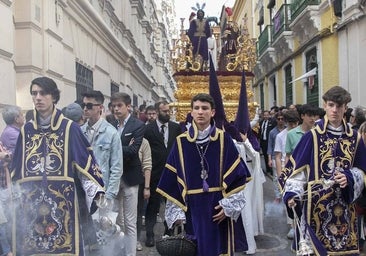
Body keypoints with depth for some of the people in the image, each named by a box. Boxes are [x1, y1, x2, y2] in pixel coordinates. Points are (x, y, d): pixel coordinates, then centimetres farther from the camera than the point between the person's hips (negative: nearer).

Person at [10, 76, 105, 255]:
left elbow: (85, 161, -4)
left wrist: (96, 191, -13)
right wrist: (12, 195, 13)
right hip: (29, 203, 3)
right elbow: (16, 168, 14)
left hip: (62, 201, -3)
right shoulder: (26, 130, 10)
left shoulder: (69, 128, -1)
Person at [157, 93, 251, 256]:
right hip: (191, 209, 1)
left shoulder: (224, 139, -2)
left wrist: (228, 205, -8)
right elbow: (172, 180, 3)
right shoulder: (181, 142, 1)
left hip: (218, 208, -1)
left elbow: (238, 174, -1)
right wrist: (176, 212, -2)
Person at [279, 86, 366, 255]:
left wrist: (349, 178, -10)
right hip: (316, 204, -3)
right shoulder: (312, 136, -5)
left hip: (344, 206, 4)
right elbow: (296, 168, -7)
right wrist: (292, 193, -21)